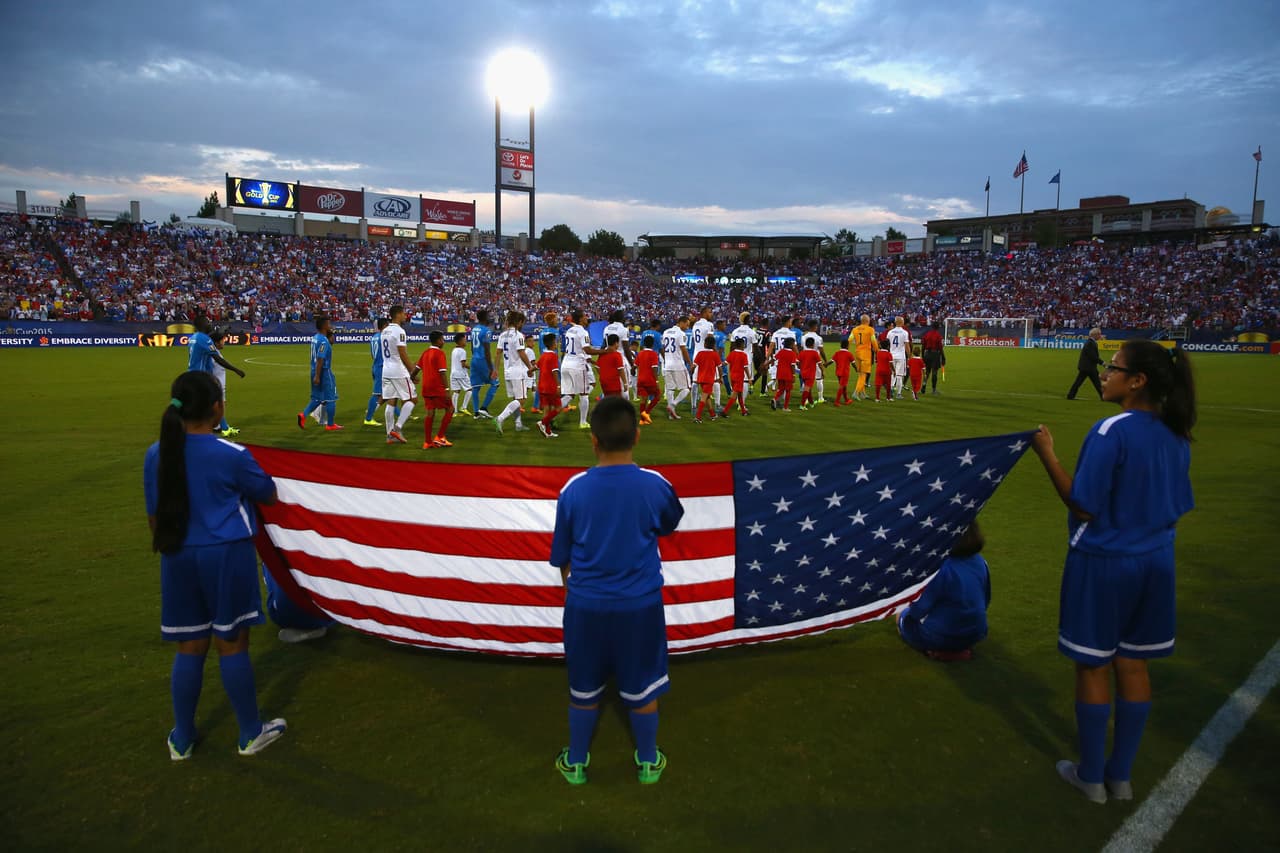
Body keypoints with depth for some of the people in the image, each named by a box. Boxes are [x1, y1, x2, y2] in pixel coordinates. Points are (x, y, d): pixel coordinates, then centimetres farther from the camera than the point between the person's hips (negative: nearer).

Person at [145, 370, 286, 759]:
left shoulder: (156, 455, -2)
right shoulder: (232, 455, -15)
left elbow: (155, 516, 7)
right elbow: (268, 493, 1)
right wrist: (250, 473, 20)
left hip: (179, 558, 4)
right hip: (226, 554, -4)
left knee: (189, 647, 15)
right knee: (232, 644, 7)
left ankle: (182, 740, 27)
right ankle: (251, 733, 22)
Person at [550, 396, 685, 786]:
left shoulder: (574, 489, -12)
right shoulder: (654, 485, -13)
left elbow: (562, 555, 0)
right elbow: (671, 524, 10)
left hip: (586, 604, 1)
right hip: (640, 604, 0)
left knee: (583, 689, 18)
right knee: (642, 688, 17)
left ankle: (576, 762, 36)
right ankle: (648, 762, 35)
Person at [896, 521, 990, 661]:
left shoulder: (941, 567, -24)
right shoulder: (981, 562, -6)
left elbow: (919, 609, -18)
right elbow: (985, 601, 9)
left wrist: (912, 608, 5)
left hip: (941, 637, -7)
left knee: (903, 617, 18)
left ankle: (942, 650, 2)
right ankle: (961, 649, 15)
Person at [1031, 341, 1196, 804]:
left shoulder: (1112, 431, -21)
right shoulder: (1176, 436, 3)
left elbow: (1083, 507, -20)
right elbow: (1177, 507, 10)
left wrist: (1047, 455, -14)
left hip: (1103, 562, -7)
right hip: (1154, 563, 7)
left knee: (1094, 667, 8)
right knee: (1133, 665, 16)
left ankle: (1091, 776, 23)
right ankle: (1120, 775, 29)